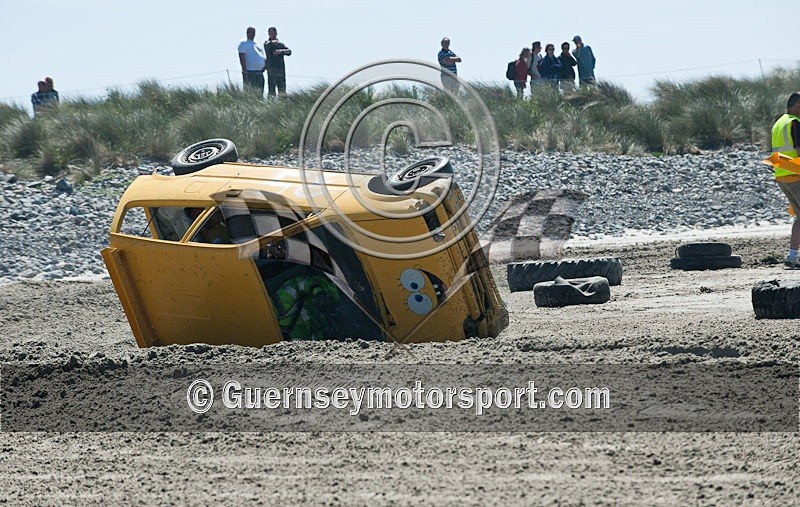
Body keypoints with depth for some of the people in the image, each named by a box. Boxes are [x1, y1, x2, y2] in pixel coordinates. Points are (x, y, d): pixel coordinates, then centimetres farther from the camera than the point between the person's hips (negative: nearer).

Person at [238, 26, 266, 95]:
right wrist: (245, 70, -19)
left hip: (259, 71, 8)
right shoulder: (244, 43, -4)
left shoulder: (256, 43, 20)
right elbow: (242, 57, -12)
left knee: (260, 91, 7)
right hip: (250, 72, -8)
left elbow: (262, 55, 27)